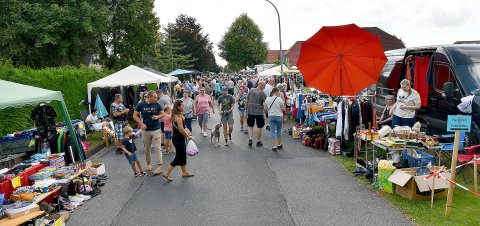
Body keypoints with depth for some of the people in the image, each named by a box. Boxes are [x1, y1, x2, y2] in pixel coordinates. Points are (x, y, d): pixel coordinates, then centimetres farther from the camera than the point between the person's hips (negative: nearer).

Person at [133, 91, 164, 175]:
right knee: (147, 149, 13)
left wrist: (157, 117, -13)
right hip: (146, 130, 1)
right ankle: (148, 164, 30)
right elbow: (135, 115, 3)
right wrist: (141, 124, -9)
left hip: (156, 130, -1)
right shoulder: (141, 105, -3)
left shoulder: (157, 105, -2)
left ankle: (159, 166, -4)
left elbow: (162, 114, 9)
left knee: (157, 148, -6)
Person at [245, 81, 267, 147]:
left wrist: (246, 110, 14)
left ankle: (250, 139, 1)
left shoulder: (251, 91, 3)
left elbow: (247, 101, 6)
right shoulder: (262, 93, -10)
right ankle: (258, 141, 16)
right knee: (259, 127, 10)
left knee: (250, 126, 15)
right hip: (259, 112, -3)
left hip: (250, 111, 3)